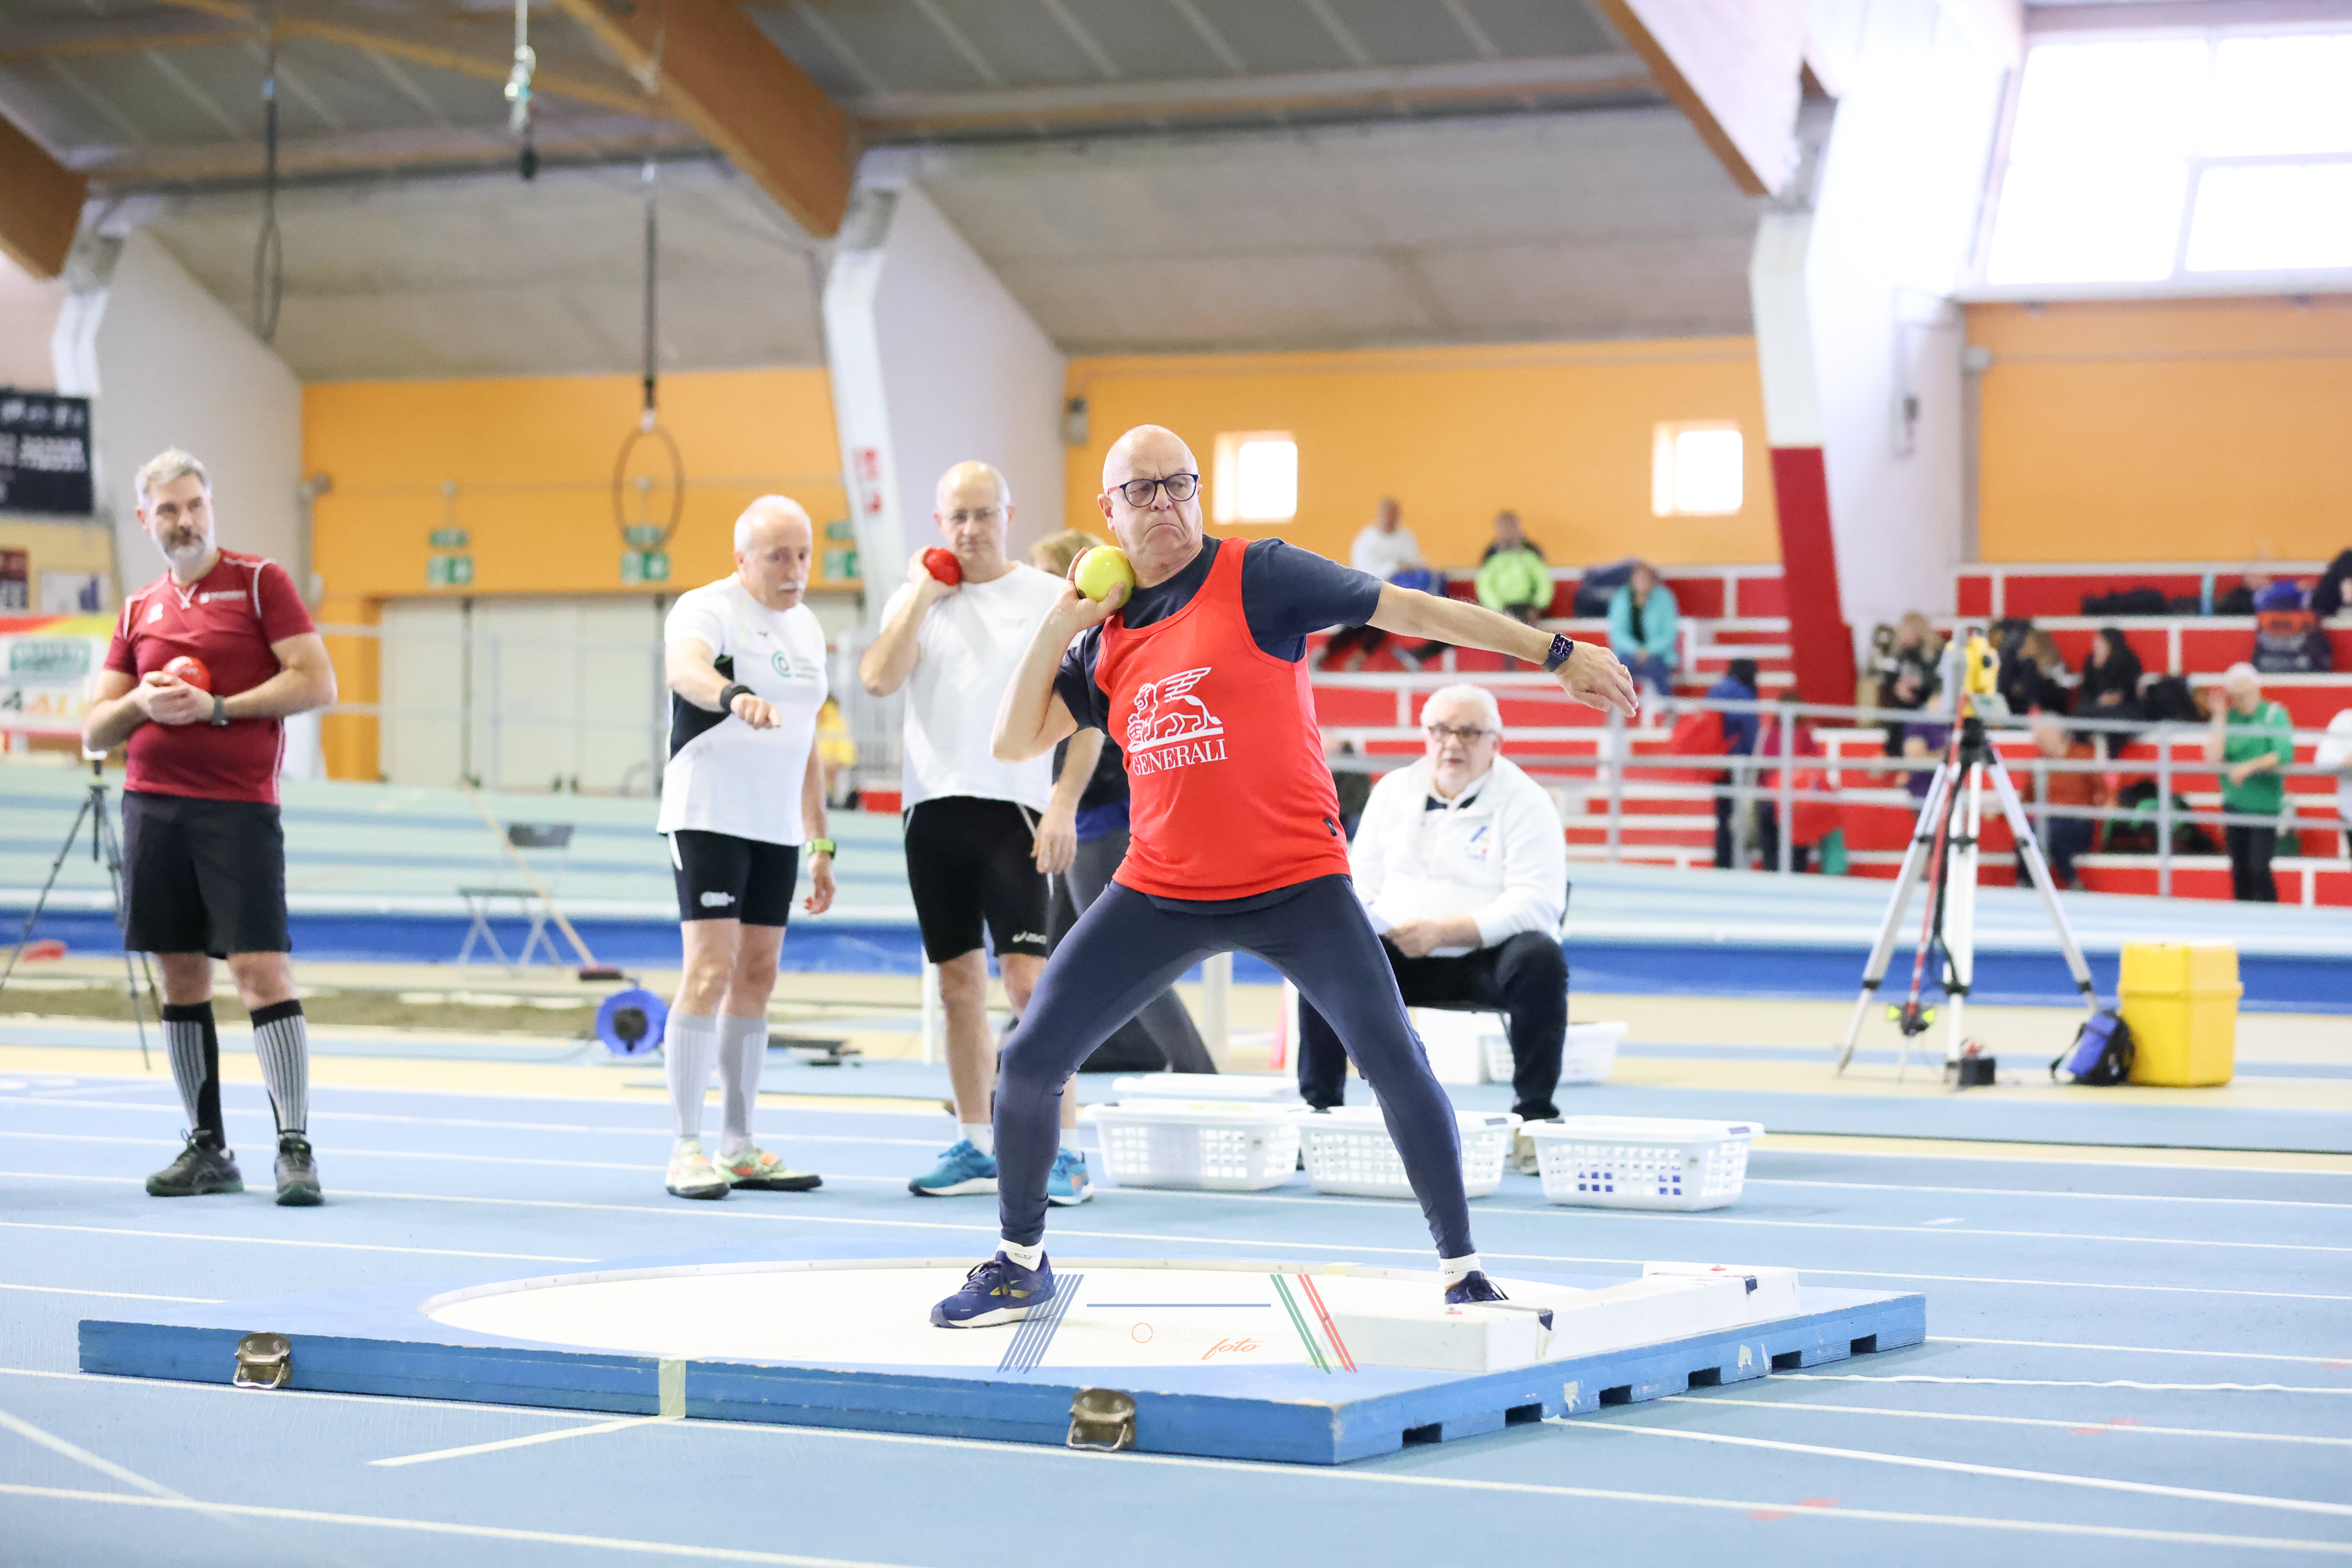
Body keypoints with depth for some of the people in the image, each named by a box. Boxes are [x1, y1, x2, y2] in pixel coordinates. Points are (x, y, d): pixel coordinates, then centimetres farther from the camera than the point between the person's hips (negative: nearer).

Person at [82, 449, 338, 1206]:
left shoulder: (260, 582, 2)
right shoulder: (139, 610, 15)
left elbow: (316, 682, -7)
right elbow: (95, 731, 16)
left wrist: (218, 708, -12)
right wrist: (141, 702, -6)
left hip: (239, 809, -5)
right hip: (153, 806, 5)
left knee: (262, 971, -11)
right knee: (181, 975, 6)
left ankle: (296, 1148, -9)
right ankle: (207, 1149, 14)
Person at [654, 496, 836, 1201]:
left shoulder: (807, 627, 14)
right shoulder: (705, 609, -9)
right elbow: (684, 670, -33)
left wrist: (820, 844, 18)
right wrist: (735, 695, -54)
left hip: (778, 829, 7)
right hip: (708, 818, -7)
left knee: (756, 979, 8)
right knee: (710, 971, -14)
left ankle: (738, 1147, 13)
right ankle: (686, 1150, -11)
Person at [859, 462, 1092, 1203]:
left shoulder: (1050, 598, 2)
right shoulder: (915, 599, 10)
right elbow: (878, 678, -6)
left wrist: (1064, 805, -11)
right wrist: (923, 593, -6)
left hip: (1013, 806, -4)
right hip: (933, 807, 4)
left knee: (1026, 976, -12)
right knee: (958, 981, 9)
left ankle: (1061, 1152, -9)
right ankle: (976, 1149, 17)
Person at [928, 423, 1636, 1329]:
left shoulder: (1255, 577, -5)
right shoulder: (1105, 633, 10)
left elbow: (1411, 611, -6)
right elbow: (1015, 741, 8)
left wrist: (1556, 653, -9)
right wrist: (1061, 623, -1)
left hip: (1294, 884, -4)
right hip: (1160, 894, 4)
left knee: (1394, 1061, -17)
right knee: (1030, 1059, 0)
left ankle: (1461, 1270, -3)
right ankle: (1020, 1262, 20)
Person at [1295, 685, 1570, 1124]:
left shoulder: (1525, 802, -4)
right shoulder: (1394, 790, 11)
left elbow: (1537, 902, -15)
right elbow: (1362, 878, 16)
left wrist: (1443, 932, -25)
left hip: (1485, 957, -3)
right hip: (1398, 954, 3)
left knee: (1541, 959, -35)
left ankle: (1534, 1110, -25)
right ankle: (1320, 1104, -15)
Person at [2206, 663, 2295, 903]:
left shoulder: (2274, 714, -4)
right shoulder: (2227, 717, 6)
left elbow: (2285, 754, -16)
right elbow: (2213, 757, -7)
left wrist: (2249, 768, -18)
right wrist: (2220, 718, -8)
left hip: (2265, 804, -4)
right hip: (2234, 804, 4)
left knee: (2258, 869, -13)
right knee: (2240, 871, 8)